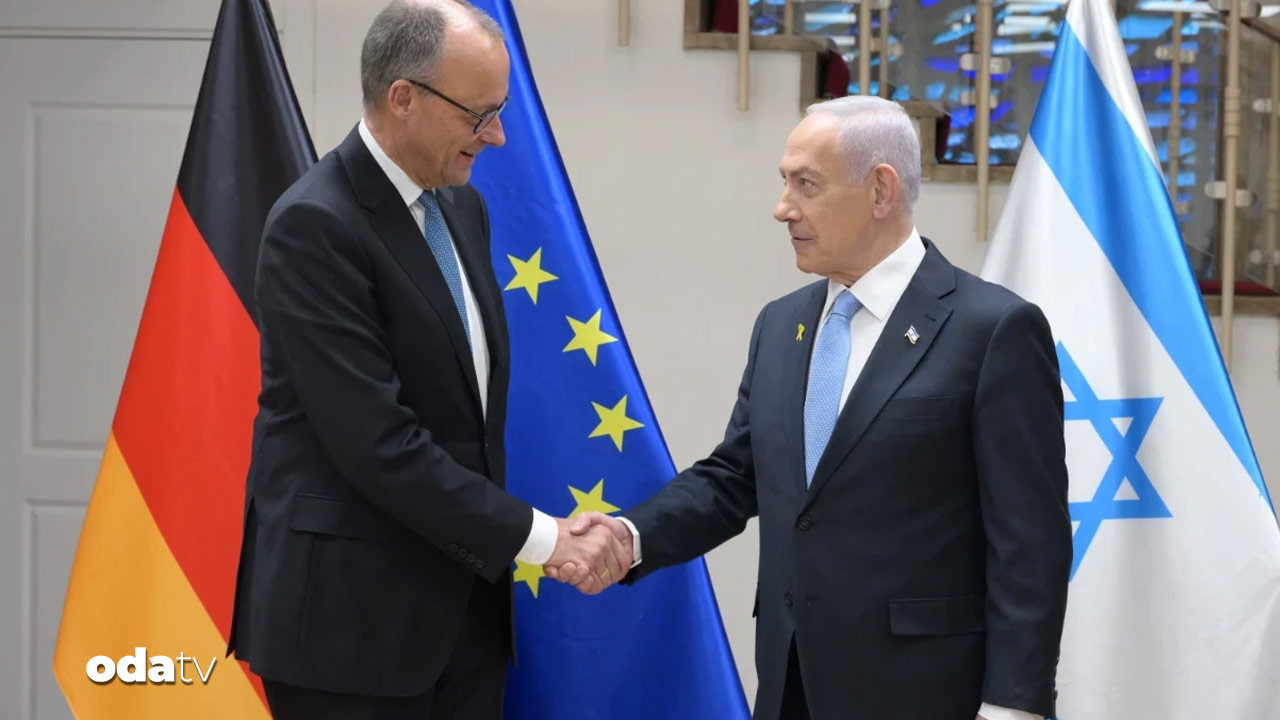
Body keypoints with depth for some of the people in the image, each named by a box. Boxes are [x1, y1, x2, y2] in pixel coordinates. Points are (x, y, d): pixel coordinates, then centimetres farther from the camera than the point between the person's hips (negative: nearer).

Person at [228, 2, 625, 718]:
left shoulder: (462, 206, 9)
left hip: (464, 599, 7)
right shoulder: (316, 225, -16)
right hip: (350, 613, -7)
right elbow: (376, 442, -22)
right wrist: (541, 537, -18)